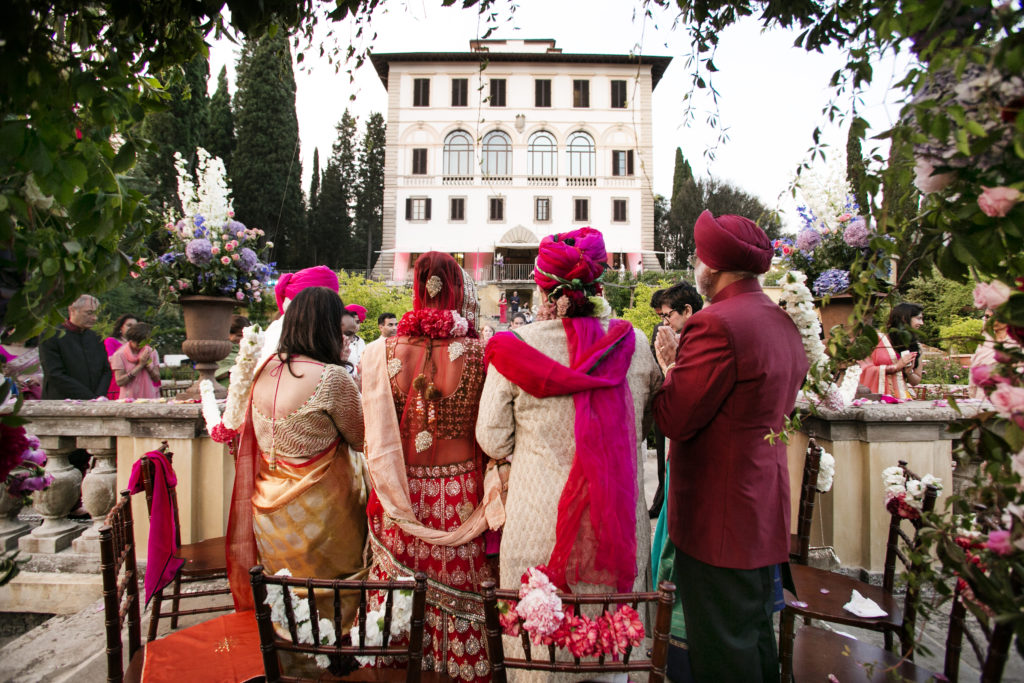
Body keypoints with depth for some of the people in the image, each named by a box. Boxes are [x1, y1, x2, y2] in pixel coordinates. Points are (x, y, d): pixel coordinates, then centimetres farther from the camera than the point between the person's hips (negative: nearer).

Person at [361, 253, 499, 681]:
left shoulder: (380, 354, -8)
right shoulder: (479, 355, -13)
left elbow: (375, 439, -1)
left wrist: (387, 493, 11)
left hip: (400, 498, 2)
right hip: (460, 496, -1)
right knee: (460, 589, 15)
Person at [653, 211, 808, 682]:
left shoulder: (716, 324, -23)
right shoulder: (785, 324, 7)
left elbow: (673, 421, -22)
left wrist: (670, 365, -5)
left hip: (717, 518, -9)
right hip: (766, 512, 9)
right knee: (756, 634, 24)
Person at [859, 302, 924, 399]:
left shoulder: (916, 347, 16)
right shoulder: (878, 339, 3)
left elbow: (916, 381, 22)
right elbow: (864, 370, -6)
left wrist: (909, 372, 2)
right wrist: (895, 367, -7)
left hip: (902, 397, 4)